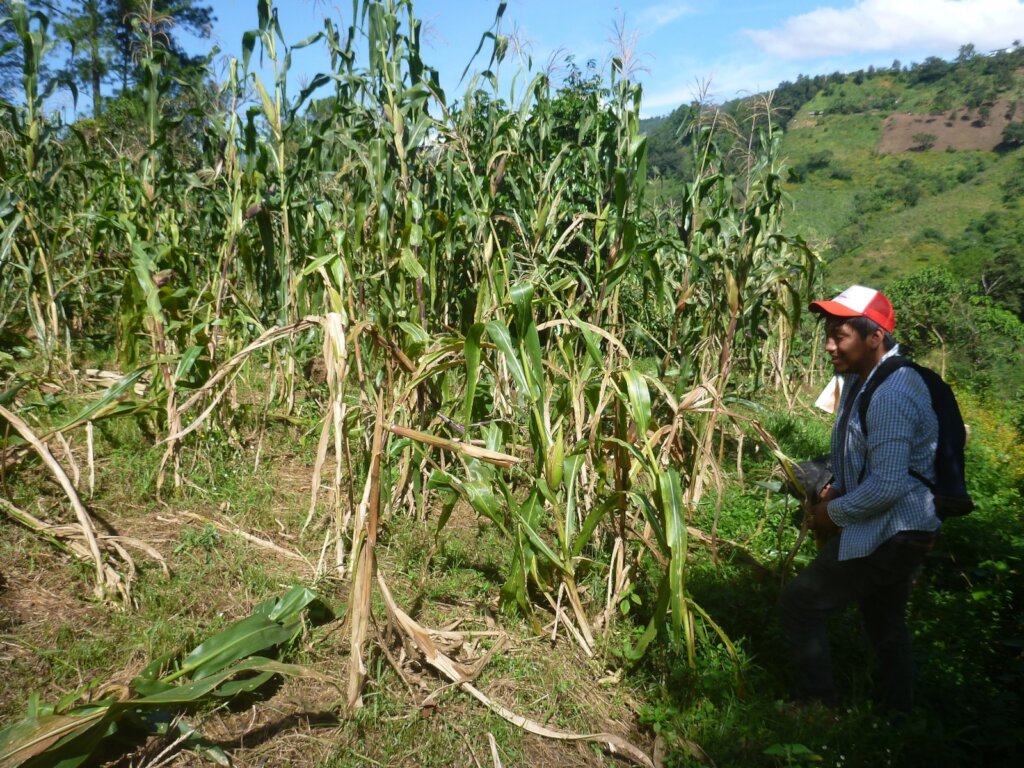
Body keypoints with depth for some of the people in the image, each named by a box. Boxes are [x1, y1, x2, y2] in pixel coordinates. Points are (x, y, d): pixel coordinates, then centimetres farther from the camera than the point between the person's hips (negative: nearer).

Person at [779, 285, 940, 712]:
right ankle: (895, 711, 39)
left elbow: (889, 485, -30)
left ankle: (819, 706, 12)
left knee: (799, 605, -2)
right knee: (885, 622, 23)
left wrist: (833, 513, -16)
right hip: (895, 531, 10)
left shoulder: (890, 396, -27)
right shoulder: (860, 378, 4)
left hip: (888, 535, -10)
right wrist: (837, 490, 3)